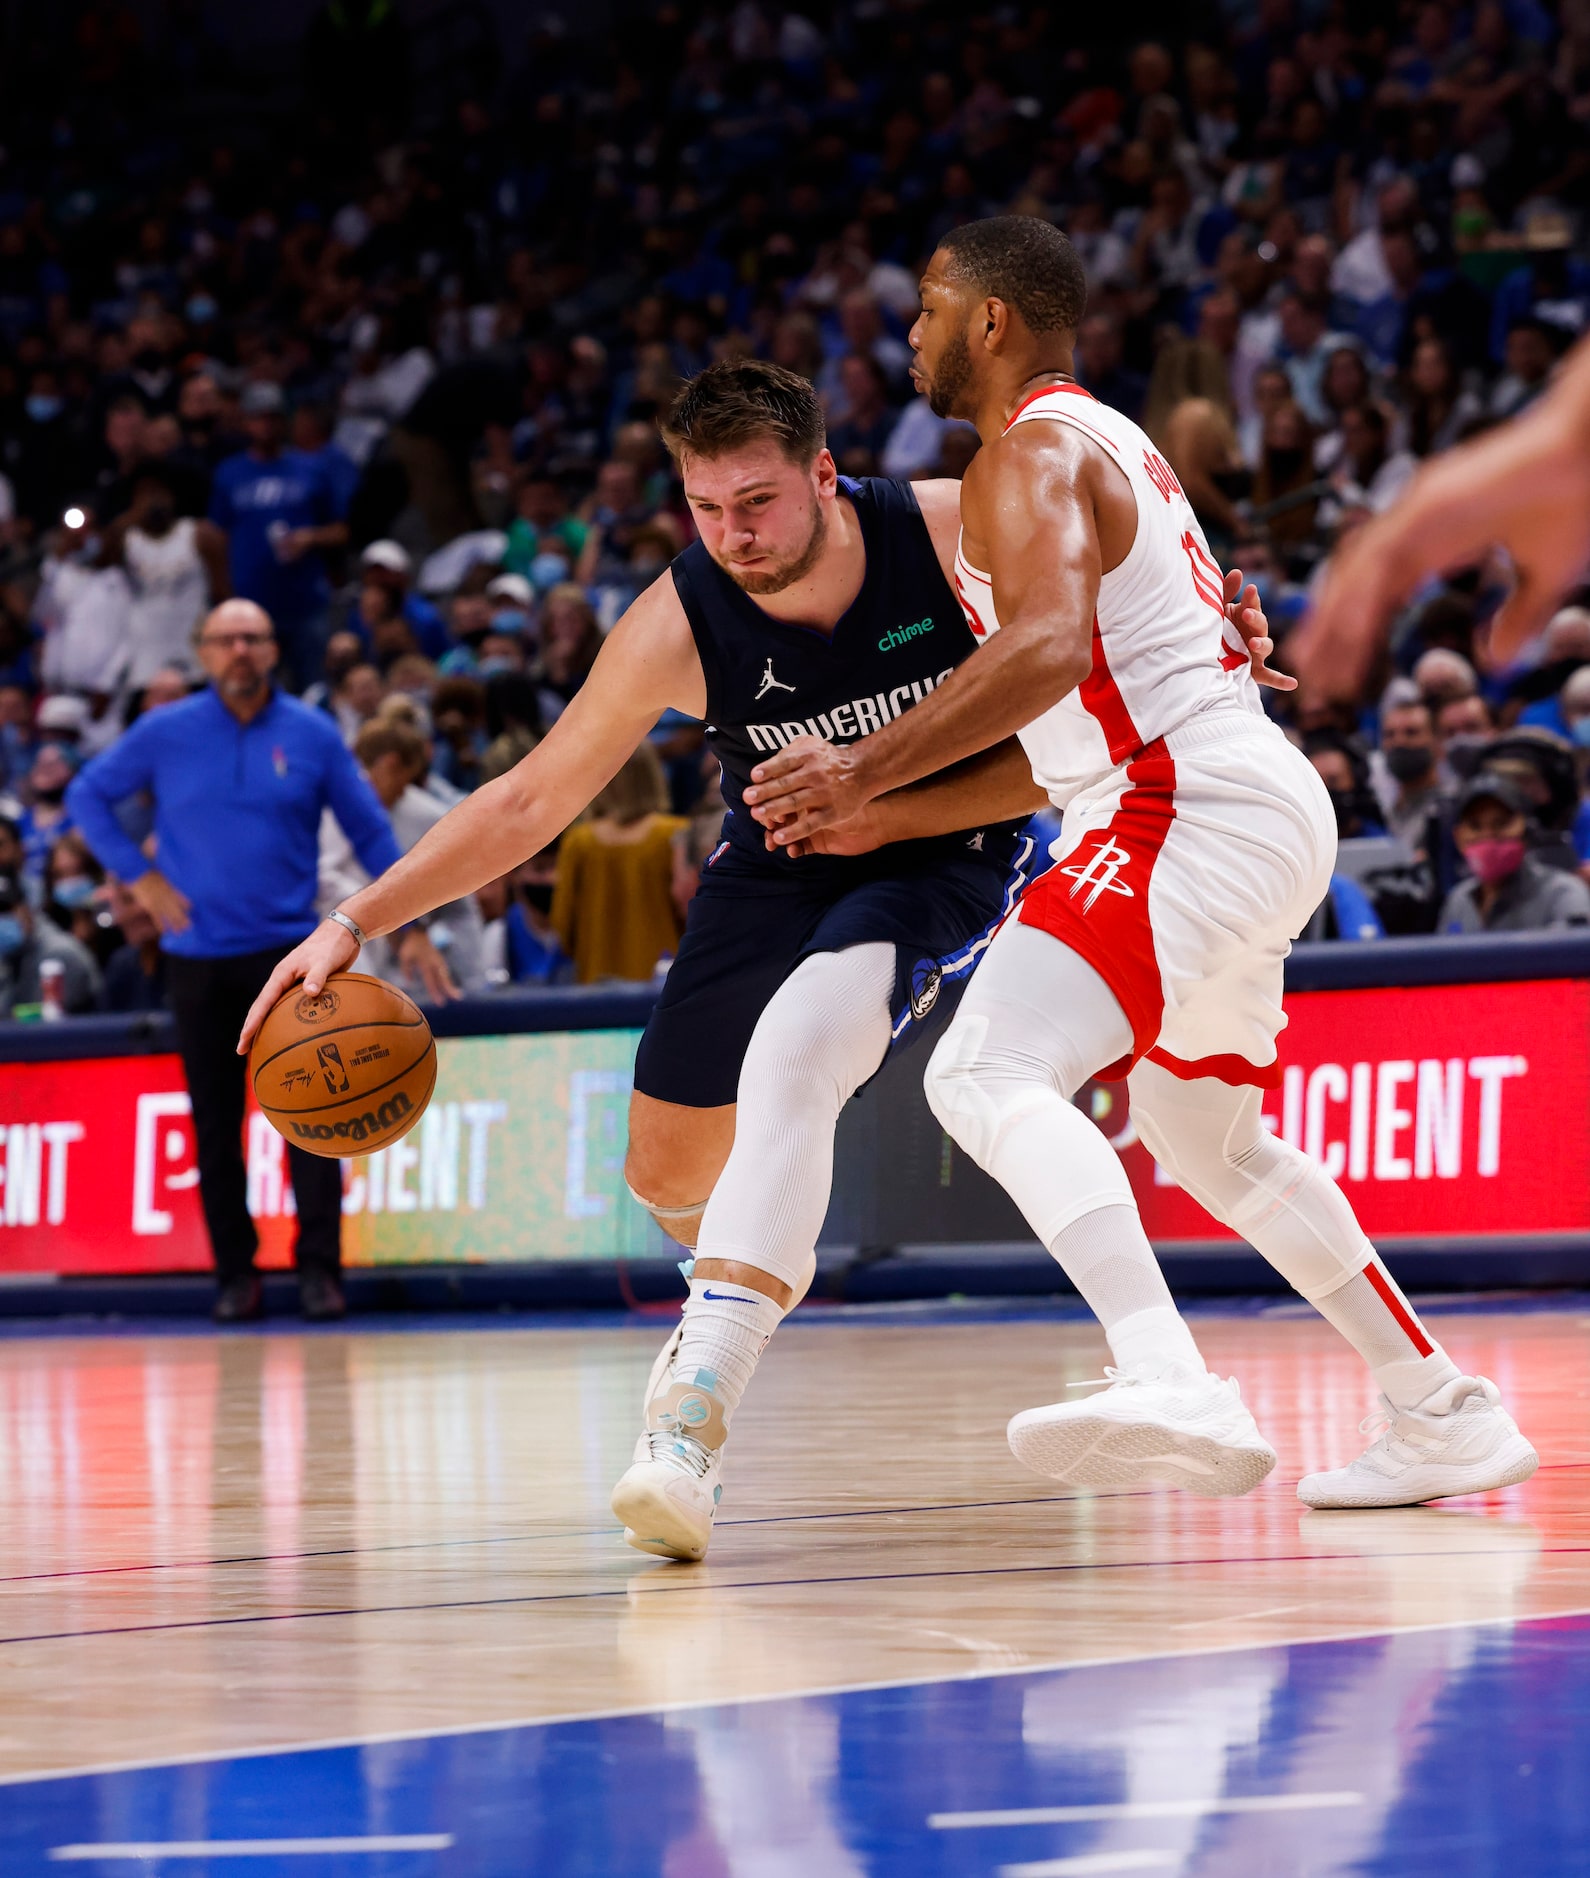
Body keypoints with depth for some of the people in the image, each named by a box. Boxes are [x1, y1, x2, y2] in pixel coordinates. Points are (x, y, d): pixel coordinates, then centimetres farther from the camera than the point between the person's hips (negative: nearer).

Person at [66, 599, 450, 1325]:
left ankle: (319, 1269, -6)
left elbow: (370, 831, 8)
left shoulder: (312, 735, 0)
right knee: (214, 1123, 5)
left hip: (288, 947, -1)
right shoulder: (165, 734, 0)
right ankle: (234, 1273, 13)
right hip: (197, 957, 1)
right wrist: (138, 876, 1)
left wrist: (412, 929, 4)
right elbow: (87, 796, 12)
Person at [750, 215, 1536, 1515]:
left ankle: (1173, 1392, -44)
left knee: (990, 1075, -24)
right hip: (1266, 808, 11)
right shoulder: (1111, 443, 24)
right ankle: (1449, 1419, 30)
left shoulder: (1030, 450, -8)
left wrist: (866, 776, -28)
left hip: (1191, 809, -11)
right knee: (1209, 1140, 26)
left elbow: (1048, 647, -26)